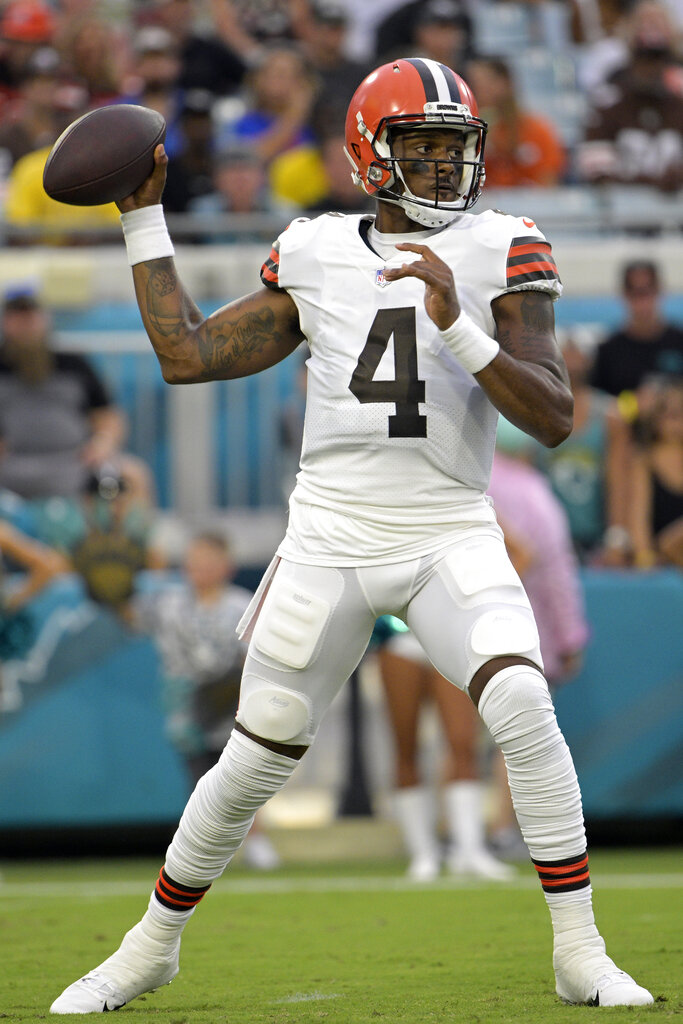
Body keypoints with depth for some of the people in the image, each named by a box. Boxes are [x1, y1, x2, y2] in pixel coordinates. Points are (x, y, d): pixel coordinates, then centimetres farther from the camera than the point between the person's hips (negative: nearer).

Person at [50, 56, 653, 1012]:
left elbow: (553, 417, -9)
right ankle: (152, 947, 25)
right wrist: (144, 219, 10)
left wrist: (458, 327, -22)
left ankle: (580, 953, -14)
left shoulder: (501, 254, -1)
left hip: (452, 538, -1)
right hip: (331, 538, 1)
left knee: (525, 712, -24)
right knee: (254, 762, 3)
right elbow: (188, 355, 9)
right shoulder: (316, 258, 6)